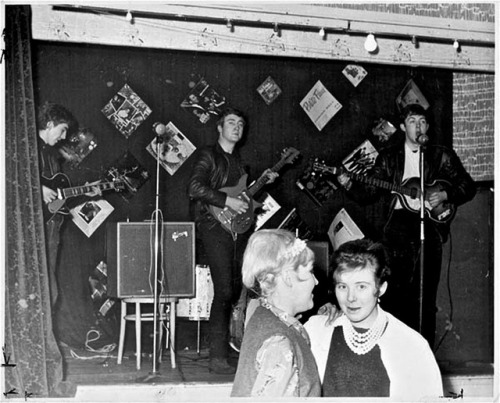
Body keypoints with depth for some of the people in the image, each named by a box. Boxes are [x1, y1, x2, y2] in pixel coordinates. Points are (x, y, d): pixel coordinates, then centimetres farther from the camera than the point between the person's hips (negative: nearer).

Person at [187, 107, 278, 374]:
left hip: (238, 229, 8)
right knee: (225, 290, -14)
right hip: (215, 226, -8)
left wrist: (263, 181, 16)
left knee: (239, 288, 6)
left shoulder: (237, 159, 22)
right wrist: (228, 201, -18)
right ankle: (218, 359, -10)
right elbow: (194, 188, -15)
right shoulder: (208, 155, -1)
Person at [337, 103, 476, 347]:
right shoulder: (389, 156, 13)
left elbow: (468, 187, 10)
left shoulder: (442, 156, 11)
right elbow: (369, 194, 10)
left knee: (425, 296, 0)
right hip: (399, 224, 0)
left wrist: (444, 195, -7)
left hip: (430, 224, 0)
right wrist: (349, 185, -8)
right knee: (395, 292, -4)